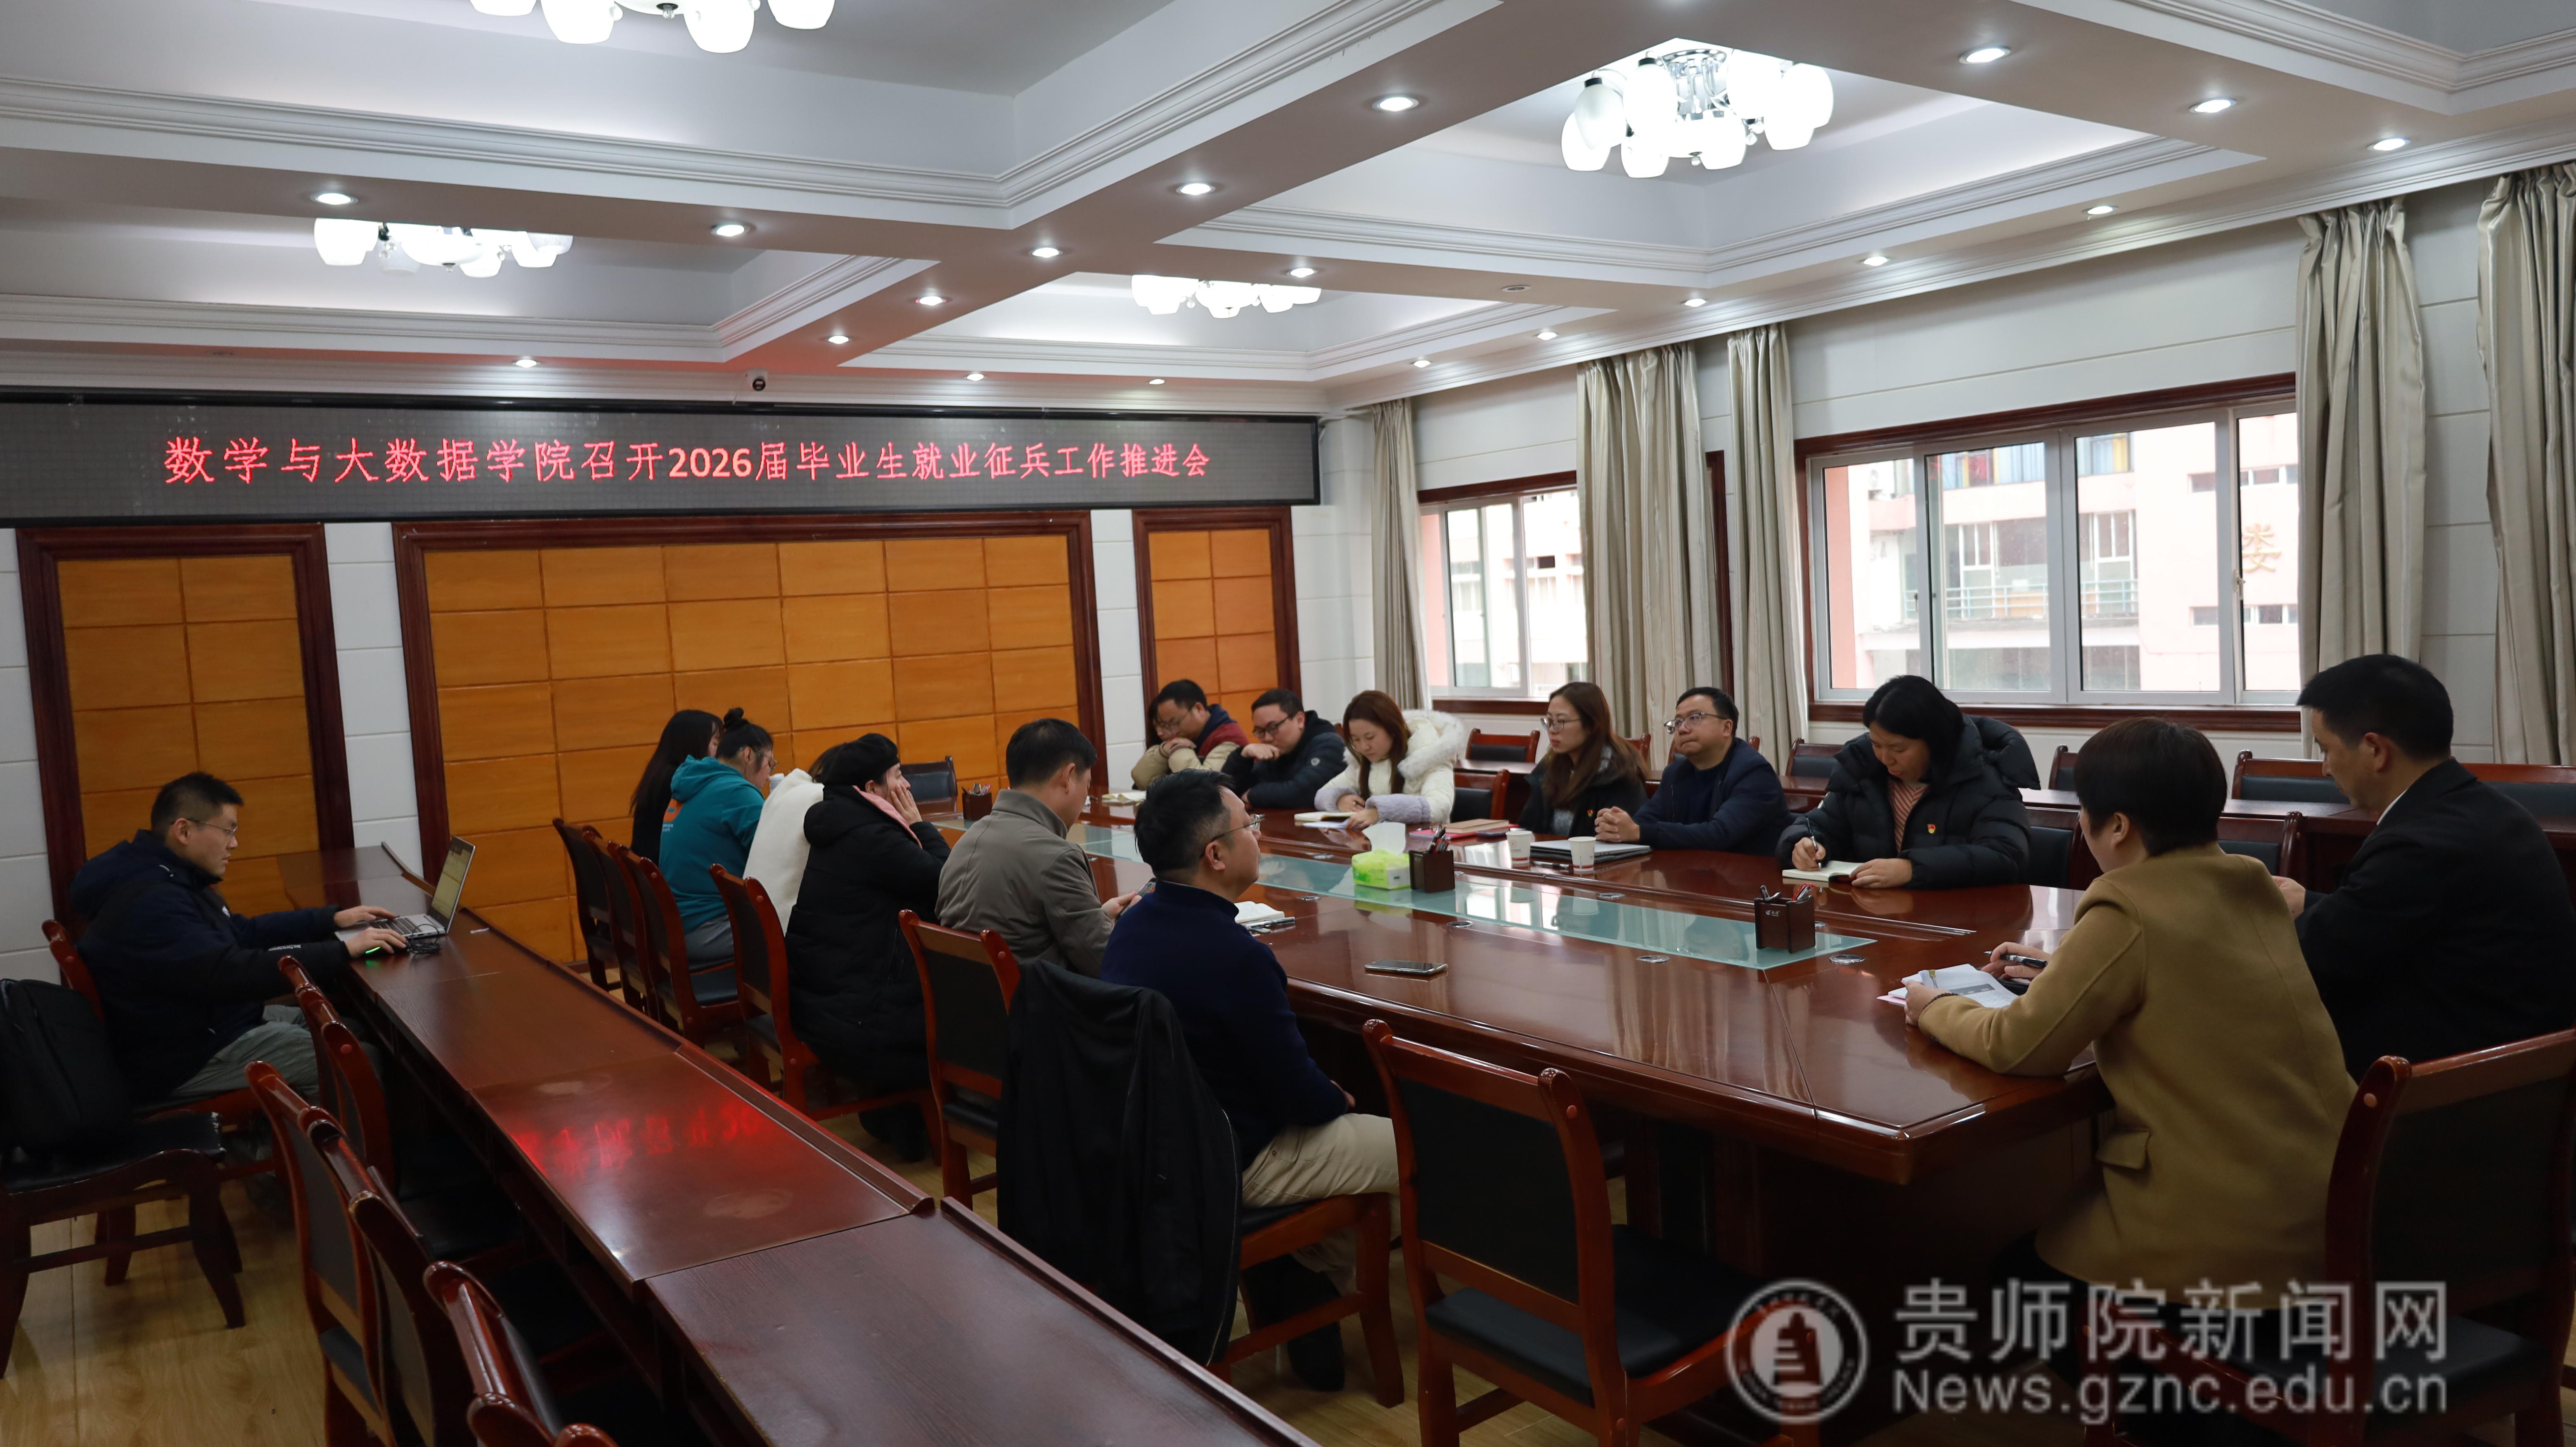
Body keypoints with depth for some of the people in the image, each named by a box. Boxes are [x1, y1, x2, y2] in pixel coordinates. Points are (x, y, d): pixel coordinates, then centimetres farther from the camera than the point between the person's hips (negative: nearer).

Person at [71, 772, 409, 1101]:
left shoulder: (172, 880, 9)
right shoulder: (149, 903, -26)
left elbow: (243, 932, 20)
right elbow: (234, 974, -34)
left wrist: (332, 920, 12)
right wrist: (343, 950, -29)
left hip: (211, 1023, 11)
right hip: (189, 1058, -11)